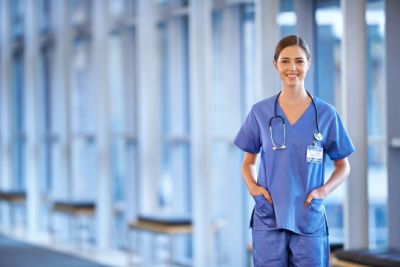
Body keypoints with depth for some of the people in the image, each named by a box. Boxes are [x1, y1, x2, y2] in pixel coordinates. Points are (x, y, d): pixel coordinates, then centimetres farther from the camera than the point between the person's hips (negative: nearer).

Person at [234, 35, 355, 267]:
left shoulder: (326, 114, 1)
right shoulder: (261, 112, 4)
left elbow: (343, 166, 10)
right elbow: (249, 162, 14)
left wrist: (324, 190, -8)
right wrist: (252, 186, -5)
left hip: (310, 221, 0)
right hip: (268, 220, 0)